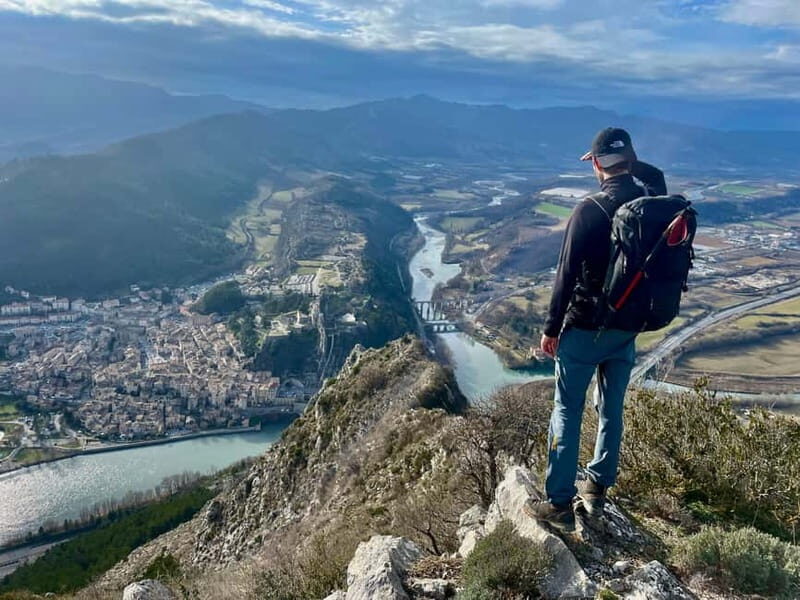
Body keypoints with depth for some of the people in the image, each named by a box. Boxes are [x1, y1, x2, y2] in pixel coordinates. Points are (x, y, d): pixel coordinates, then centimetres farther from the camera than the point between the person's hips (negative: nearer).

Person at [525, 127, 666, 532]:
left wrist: (551, 328, -7)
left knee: (567, 413, 5)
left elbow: (567, 275, -16)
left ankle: (560, 504, 11)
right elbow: (657, 180, 25)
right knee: (612, 410, 18)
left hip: (585, 328, -5)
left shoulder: (589, 211, -19)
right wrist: (635, 164, 10)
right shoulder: (652, 203, -3)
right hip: (628, 328, 6)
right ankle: (597, 488, 33)